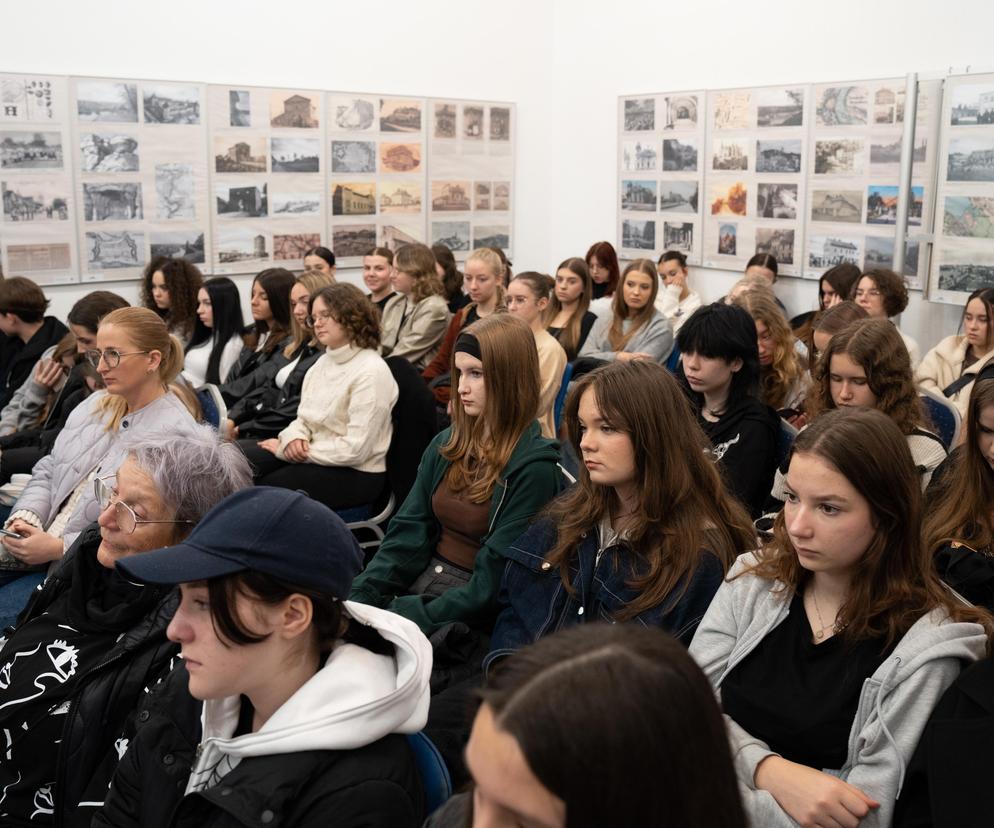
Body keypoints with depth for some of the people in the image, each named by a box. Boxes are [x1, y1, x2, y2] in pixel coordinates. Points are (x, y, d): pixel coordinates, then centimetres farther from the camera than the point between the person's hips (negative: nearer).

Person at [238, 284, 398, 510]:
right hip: (316, 457, 8)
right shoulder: (323, 361, 11)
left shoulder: (371, 372, -17)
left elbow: (356, 449, -22)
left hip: (354, 473, -8)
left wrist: (284, 450, -15)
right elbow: (304, 418, 15)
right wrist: (294, 438, -11)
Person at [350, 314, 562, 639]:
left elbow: (493, 581, -16)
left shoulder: (533, 468, -13)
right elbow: (408, 533, 5)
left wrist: (410, 615, -20)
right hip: (417, 587, 6)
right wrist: (359, 597, -9)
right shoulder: (446, 446, 8)